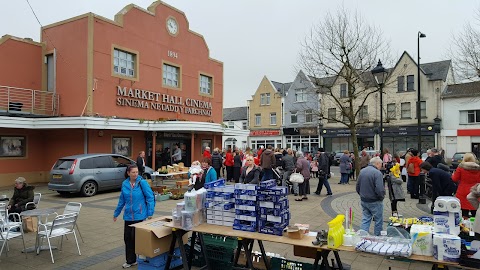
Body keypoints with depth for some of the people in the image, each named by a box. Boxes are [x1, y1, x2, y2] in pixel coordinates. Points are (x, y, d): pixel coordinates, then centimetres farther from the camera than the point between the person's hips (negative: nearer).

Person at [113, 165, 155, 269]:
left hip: (140, 216, -4)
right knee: (127, 238, 9)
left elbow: (150, 198, -9)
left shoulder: (142, 183, -10)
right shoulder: (125, 184, 2)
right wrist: (116, 213, 19)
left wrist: (150, 213, -12)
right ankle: (130, 261, 25)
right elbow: (122, 200, 13)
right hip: (128, 216, 4)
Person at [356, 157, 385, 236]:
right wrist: (382, 197, -6)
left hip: (363, 201, 6)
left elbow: (357, 187, 10)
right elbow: (380, 190, -25)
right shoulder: (377, 173, -19)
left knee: (365, 220, 12)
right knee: (378, 221, 11)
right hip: (375, 202, -6)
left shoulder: (362, 171, 4)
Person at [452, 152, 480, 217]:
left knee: (464, 213, 1)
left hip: (463, 193, -2)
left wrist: (453, 175, 19)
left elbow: (455, 179, -1)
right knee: (475, 214, 8)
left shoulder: (461, 167, -7)